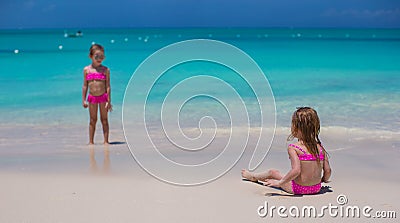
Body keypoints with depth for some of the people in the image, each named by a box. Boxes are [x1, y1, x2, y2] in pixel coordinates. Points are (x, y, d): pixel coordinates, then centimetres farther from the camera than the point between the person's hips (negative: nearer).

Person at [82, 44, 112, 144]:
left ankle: (106, 141, 11)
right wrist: (83, 100, 5)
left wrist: (109, 101, -7)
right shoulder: (86, 70, 2)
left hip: (103, 97, -2)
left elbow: (108, 86, -4)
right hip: (92, 98, 2)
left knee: (104, 120, 5)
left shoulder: (105, 70, -4)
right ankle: (91, 141, 14)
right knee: (92, 120, 8)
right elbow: (85, 86, 7)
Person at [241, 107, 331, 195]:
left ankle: (253, 176, 48)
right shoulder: (320, 147, -3)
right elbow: (328, 171, -1)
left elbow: (296, 171, -28)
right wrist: (323, 180, 21)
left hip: (299, 189, -5)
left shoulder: (293, 148, -18)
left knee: (273, 172, 19)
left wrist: (279, 183, -17)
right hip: (317, 188, 5)